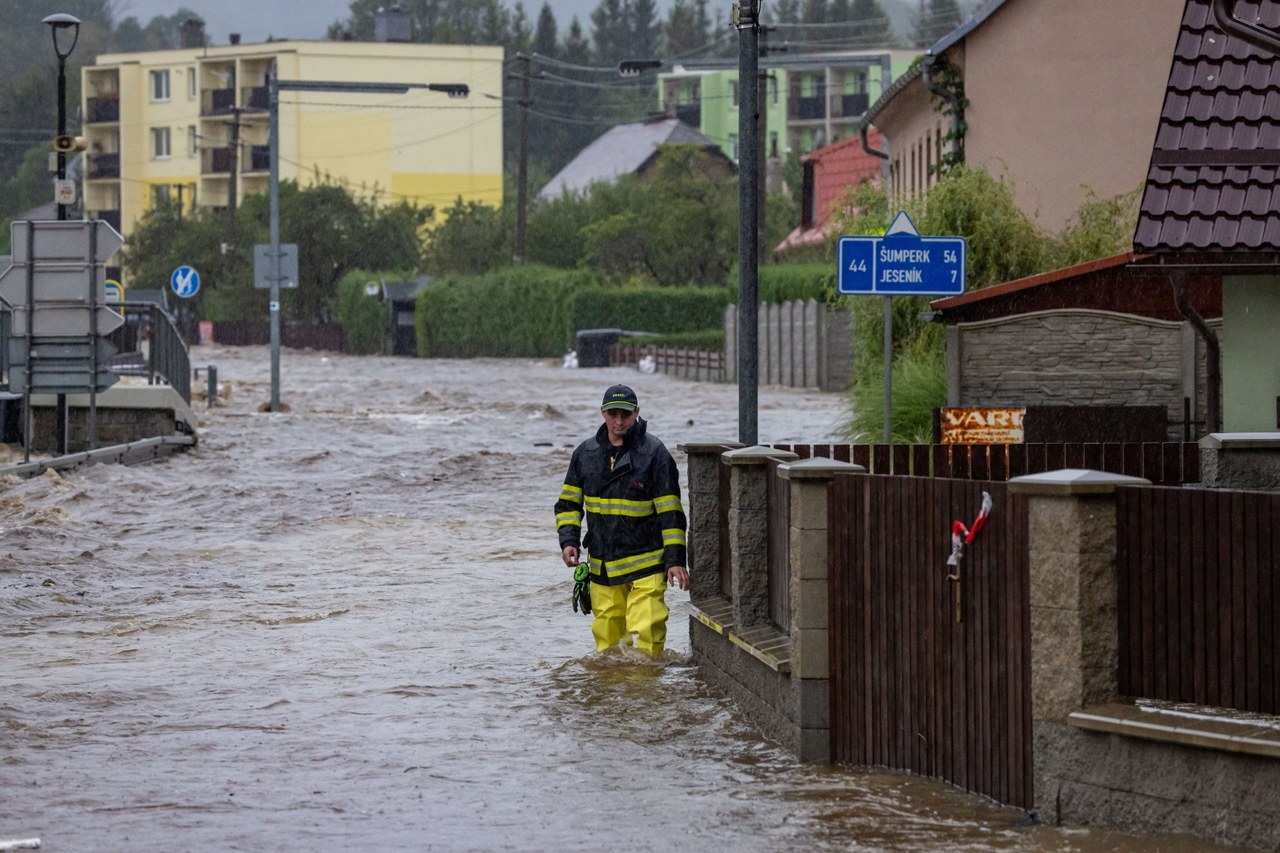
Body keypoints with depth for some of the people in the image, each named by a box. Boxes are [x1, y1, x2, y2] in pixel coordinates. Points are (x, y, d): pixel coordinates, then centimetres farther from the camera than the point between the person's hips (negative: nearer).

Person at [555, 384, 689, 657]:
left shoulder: (654, 453, -5)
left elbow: (671, 511, -5)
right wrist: (568, 540, -1)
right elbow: (568, 503, 15)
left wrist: (675, 559, -9)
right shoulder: (585, 453, 7)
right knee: (607, 635, 6)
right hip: (602, 565, 4)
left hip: (646, 564, -4)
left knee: (646, 632, -16)